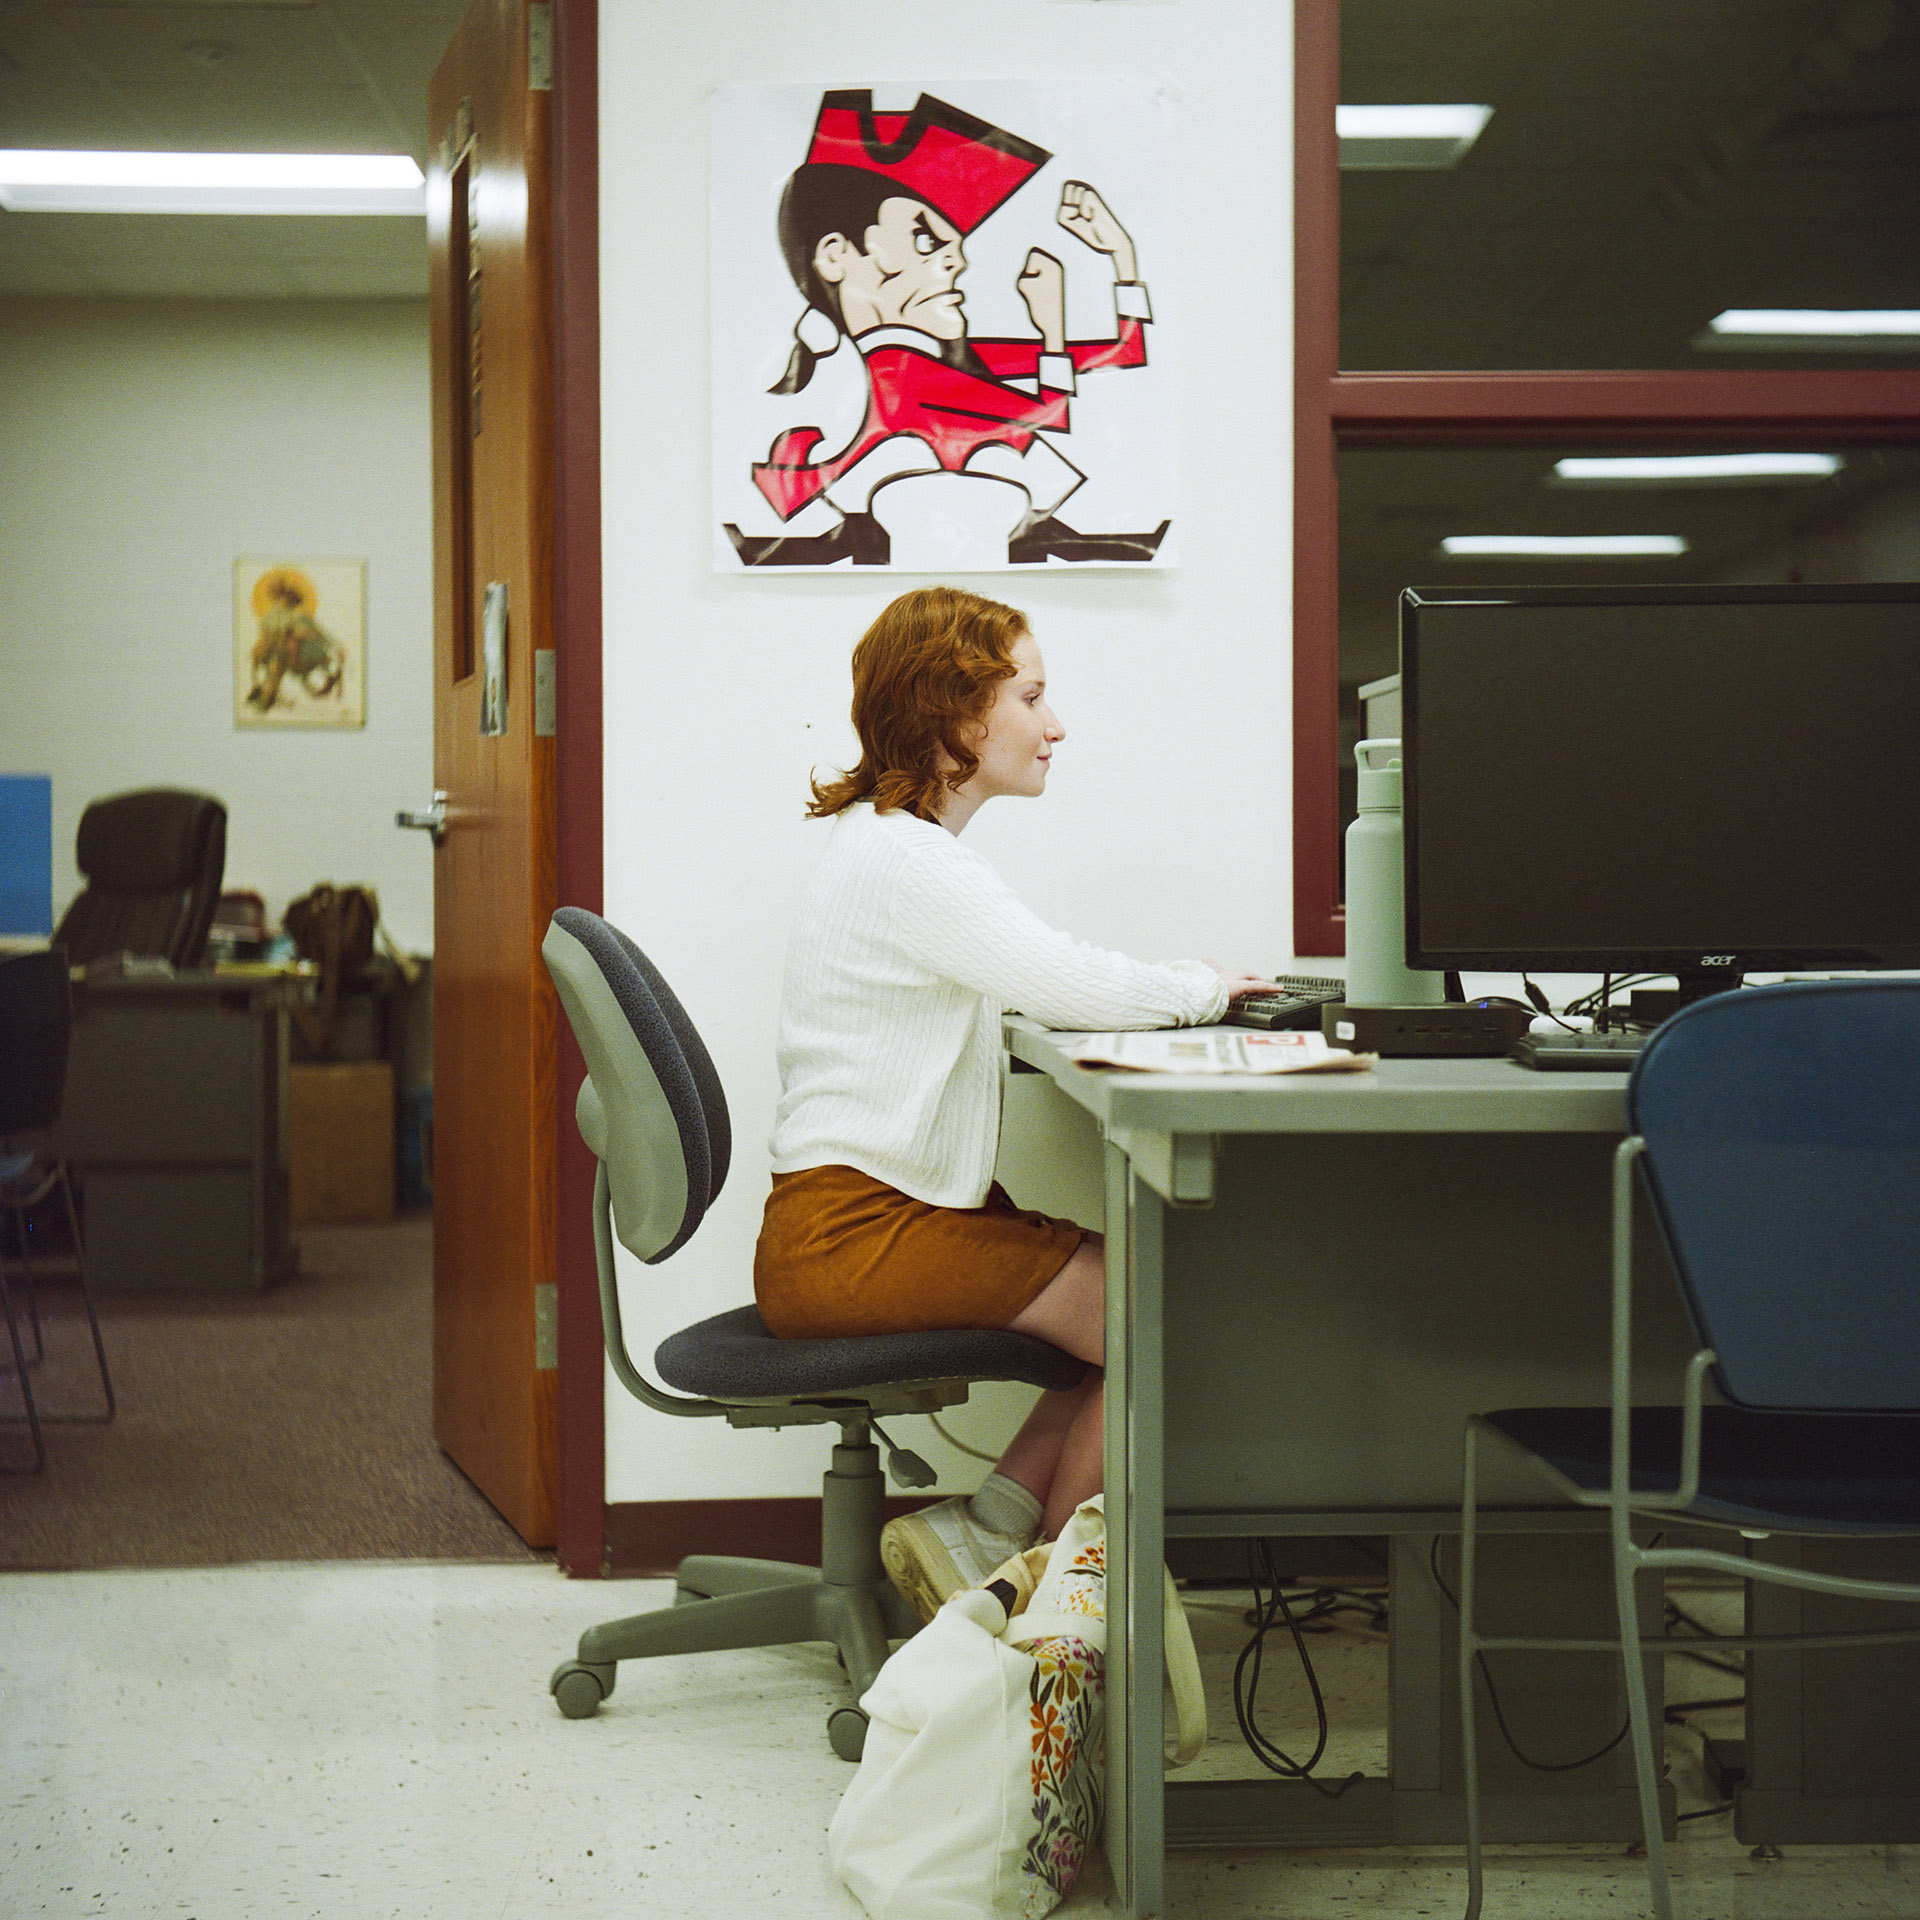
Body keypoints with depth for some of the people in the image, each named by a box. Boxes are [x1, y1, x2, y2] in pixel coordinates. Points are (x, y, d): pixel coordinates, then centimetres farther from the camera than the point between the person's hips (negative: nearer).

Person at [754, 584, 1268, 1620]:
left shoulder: (893, 844, 18)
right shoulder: (901, 860, -16)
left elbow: (1036, 983, 22)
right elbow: (1074, 989, -18)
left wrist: (1181, 986, 9)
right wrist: (1201, 989, 1)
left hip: (882, 1211, 10)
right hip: (849, 1234, -10)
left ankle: (982, 1532, 3)